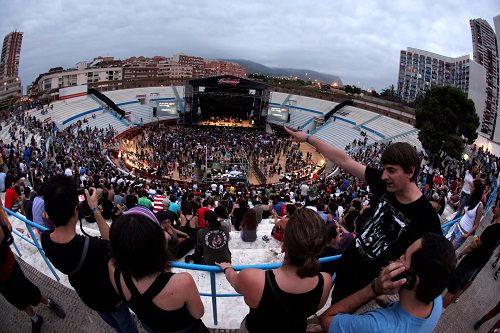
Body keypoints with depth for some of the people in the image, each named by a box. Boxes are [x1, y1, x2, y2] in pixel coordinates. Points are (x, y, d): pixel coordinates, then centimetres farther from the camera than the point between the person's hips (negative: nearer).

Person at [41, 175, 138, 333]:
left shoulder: (45, 239, -28)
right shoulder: (93, 247, -48)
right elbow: (111, 241, -23)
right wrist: (95, 209, -23)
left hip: (85, 296, 6)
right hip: (110, 298, -5)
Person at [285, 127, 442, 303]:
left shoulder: (426, 217, -25)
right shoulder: (384, 184, -12)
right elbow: (344, 161, -9)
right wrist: (309, 138, -6)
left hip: (365, 284, -4)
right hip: (346, 264, 5)